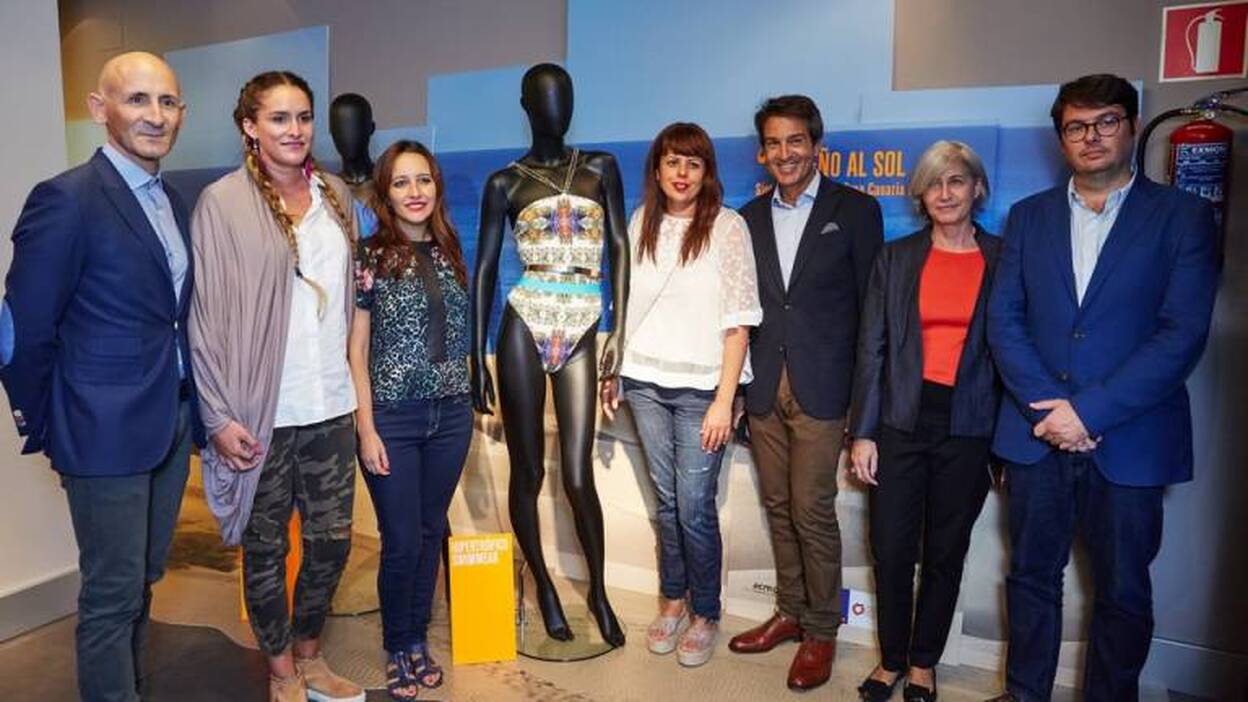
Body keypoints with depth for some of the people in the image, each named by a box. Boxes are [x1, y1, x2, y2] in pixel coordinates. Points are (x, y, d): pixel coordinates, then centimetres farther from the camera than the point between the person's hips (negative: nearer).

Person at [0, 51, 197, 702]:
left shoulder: (173, 202, 8)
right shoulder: (66, 199, -15)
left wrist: (188, 407, 8)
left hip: (171, 425, 7)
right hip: (106, 430, -7)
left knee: (143, 578, 20)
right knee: (112, 593, 6)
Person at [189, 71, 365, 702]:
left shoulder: (334, 194, 8)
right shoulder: (223, 202, -6)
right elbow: (207, 314, -8)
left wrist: (350, 376, 9)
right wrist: (221, 416, -11)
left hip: (331, 404, 4)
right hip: (263, 411, -4)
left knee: (331, 538, 13)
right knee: (267, 546, 11)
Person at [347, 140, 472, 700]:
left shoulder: (450, 253, 7)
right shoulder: (369, 259, -5)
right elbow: (356, 350, -6)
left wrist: (464, 401, 10)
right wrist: (366, 428, -10)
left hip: (450, 413, 4)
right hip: (392, 417, -4)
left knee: (432, 531, 13)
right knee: (402, 540, 3)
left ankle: (419, 639, 31)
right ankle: (398, 649, 26)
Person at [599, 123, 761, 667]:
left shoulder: (728, 226, -6)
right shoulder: (640, 223, 7)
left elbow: (738, 321, -9)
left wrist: (724, 401, -13)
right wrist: (611, 371, 10)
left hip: (699, 387, -3)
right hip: (646, 382, 4)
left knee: (694, 506, -1)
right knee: (666, 498, 13)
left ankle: (705, 615, 20)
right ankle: (673, 600, 30)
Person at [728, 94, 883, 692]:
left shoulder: (854, 210, 0)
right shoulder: (749, 217, 11)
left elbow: (871, 303, -1)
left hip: (821, 386, -4)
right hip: (763, 386, 4)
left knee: (812, 511, -1)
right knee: (779, 507, 12)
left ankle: (821, 630, 17)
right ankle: (790, 612, 29)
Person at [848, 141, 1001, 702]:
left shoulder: (1003, 259, 2)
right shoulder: (895, 258, 4)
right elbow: (871, 348, 2)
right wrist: (862, 432, -3)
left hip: (968, 429, 0)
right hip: (901, 423, 1)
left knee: (945, 553, 11)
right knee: (891, 549, 5)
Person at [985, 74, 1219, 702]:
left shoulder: (1183, 216, -1)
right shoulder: (1028, 216, 8)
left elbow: (1183, 334, -10)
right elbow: (1003, 319, 0)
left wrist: (1089, 411, -17)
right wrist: (1046, 406, -12)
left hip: (1128, 440, -2)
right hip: (1037, 434, 3)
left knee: (1123, 592, 11)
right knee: (1031, 575, 14)